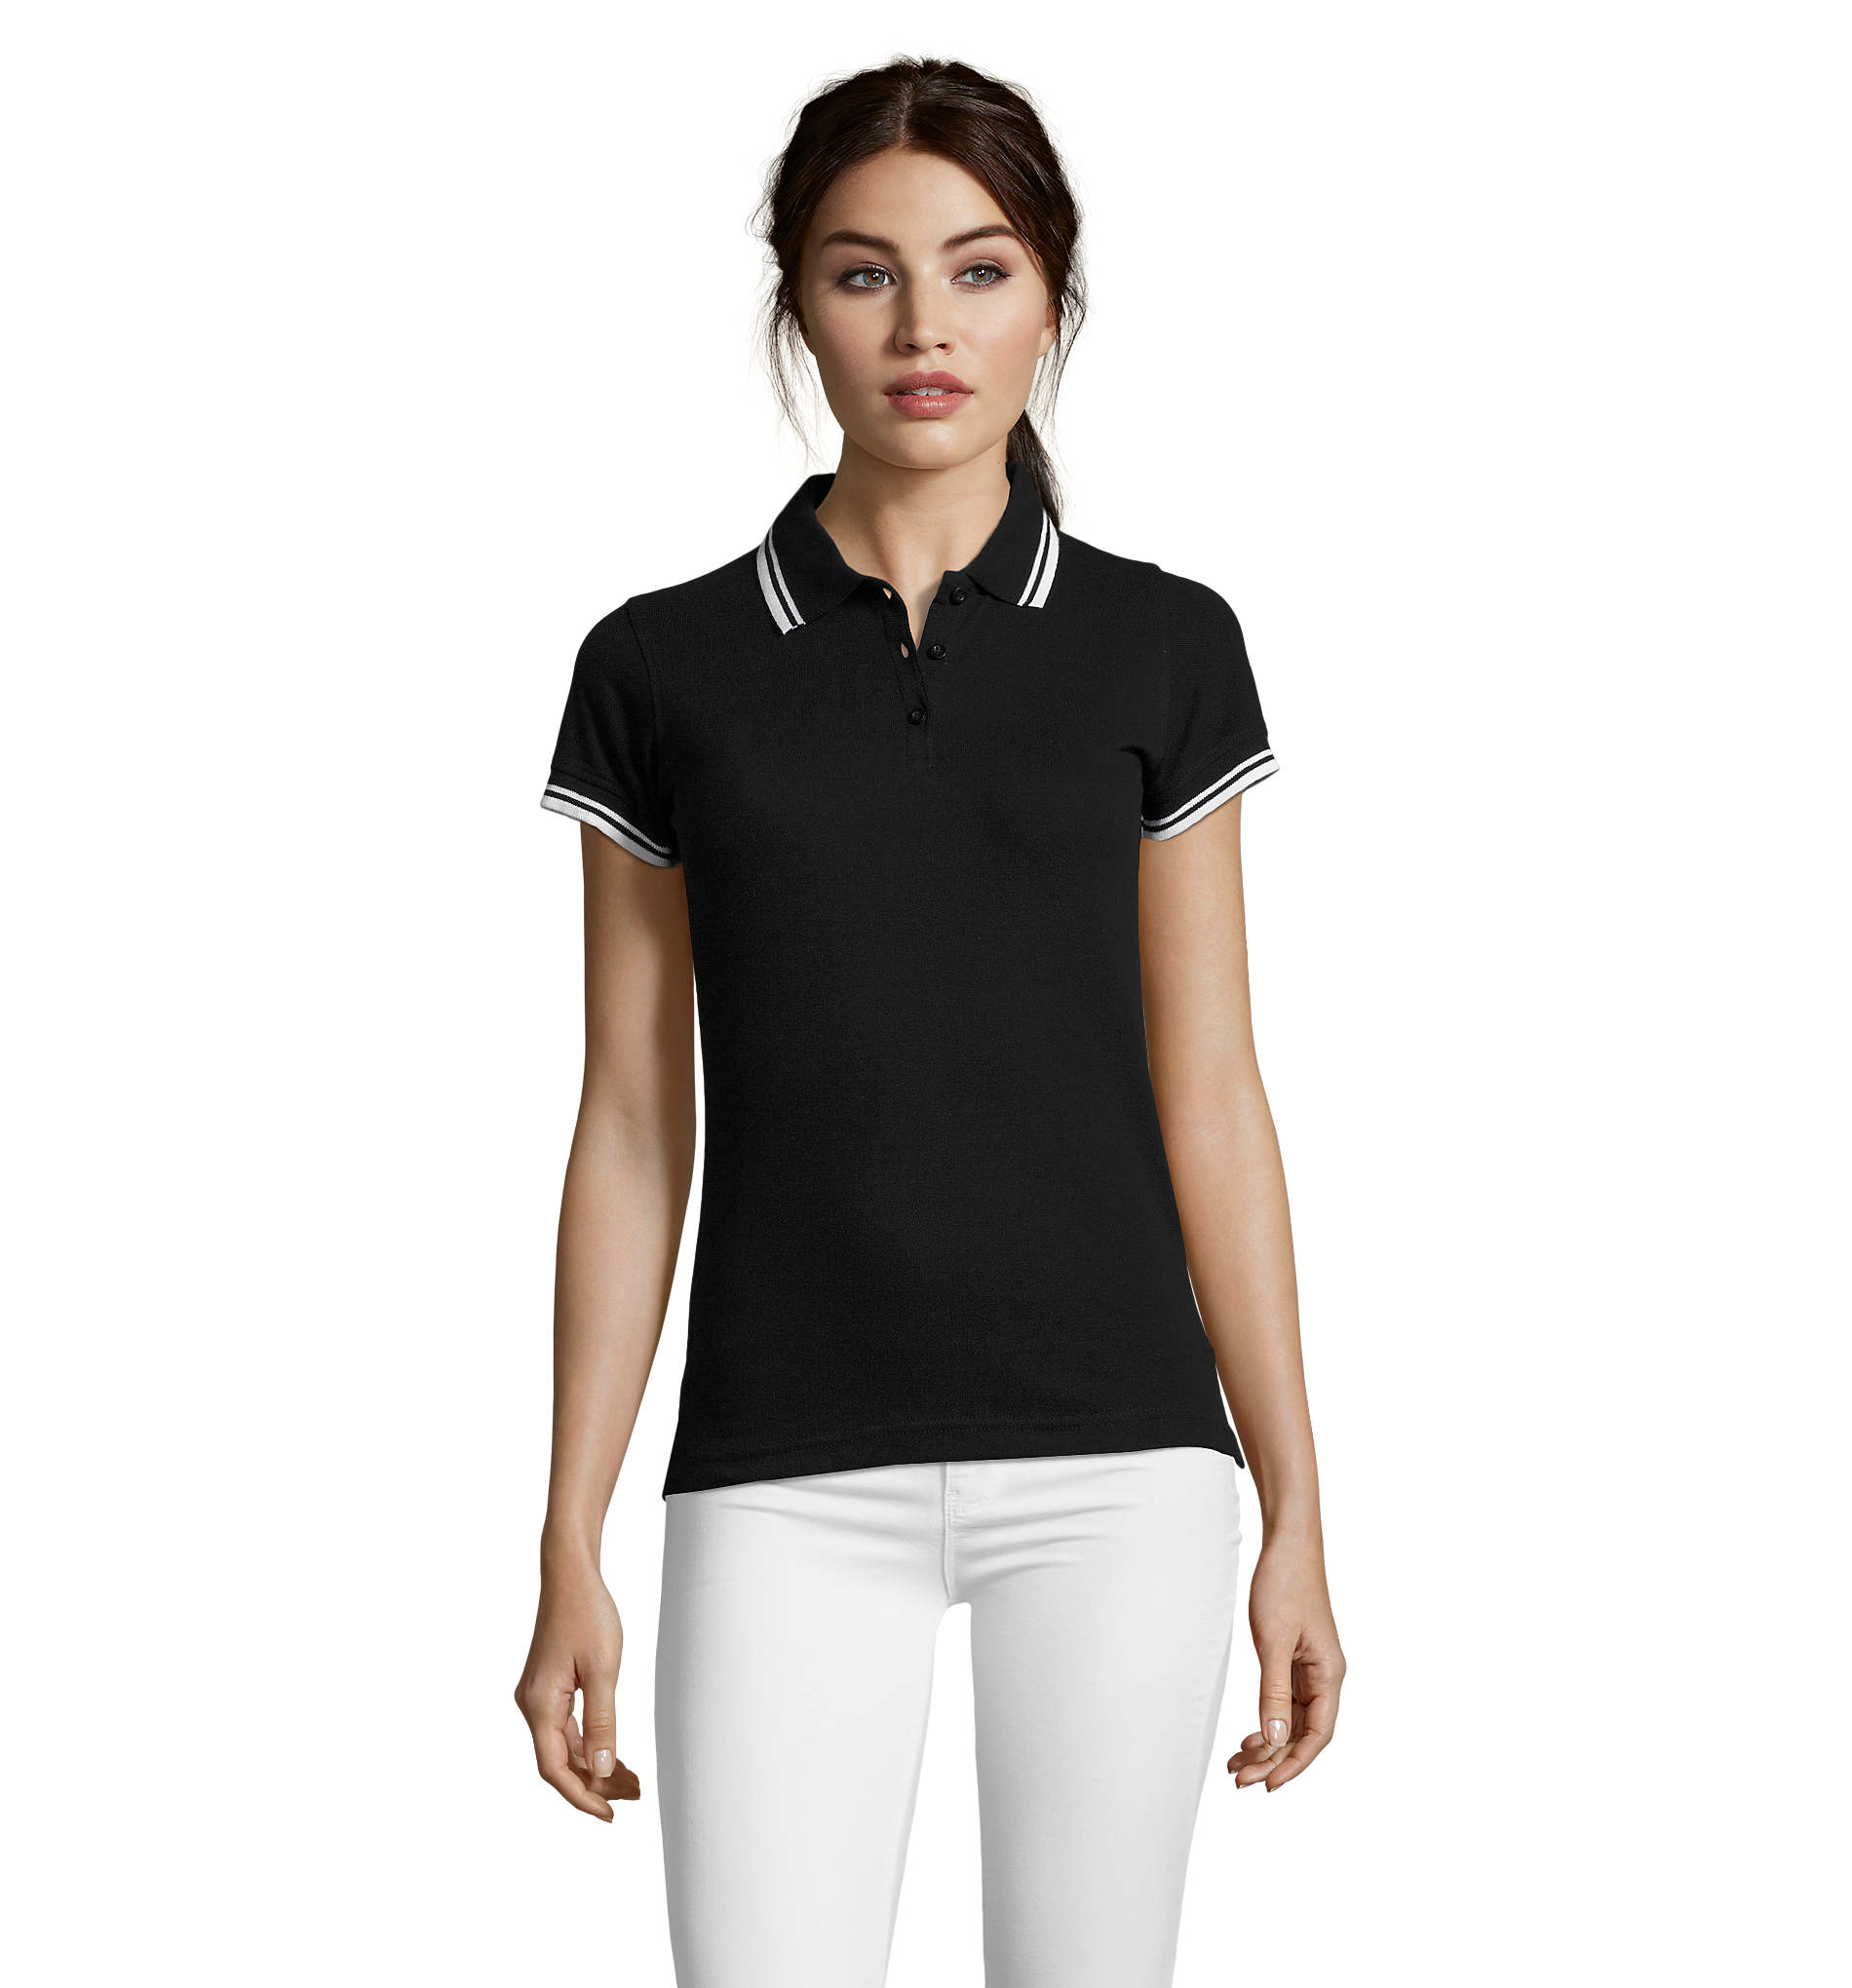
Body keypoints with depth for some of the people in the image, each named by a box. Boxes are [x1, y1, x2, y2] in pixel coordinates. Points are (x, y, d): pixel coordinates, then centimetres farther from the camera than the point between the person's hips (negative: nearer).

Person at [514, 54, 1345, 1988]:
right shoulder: (664, 666, 4)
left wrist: (1294, 1514, 4)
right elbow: (633, 1125, 5)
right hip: (790, 1479, 0)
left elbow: (1209, 1100, 6)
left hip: (1112, 1462, 1)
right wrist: (571, 1554, 3)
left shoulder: (1159, 648, 5)